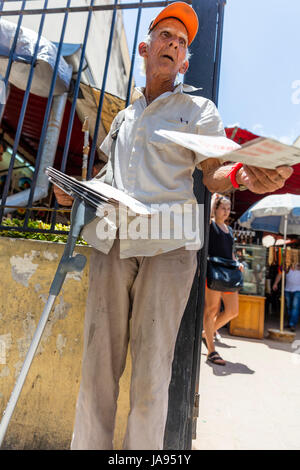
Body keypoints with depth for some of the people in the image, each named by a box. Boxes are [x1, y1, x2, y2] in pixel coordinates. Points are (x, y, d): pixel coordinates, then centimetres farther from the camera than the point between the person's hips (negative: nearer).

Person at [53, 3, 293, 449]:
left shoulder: (198, 108, 13)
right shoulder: (125, 114, 25)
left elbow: (213, 174, 2)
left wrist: (244, 175, -20)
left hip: (167, 245, -3)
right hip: (112, 242, 4)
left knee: (150, 375, 0)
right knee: (96, 367, 6)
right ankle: (87, 445, 25)